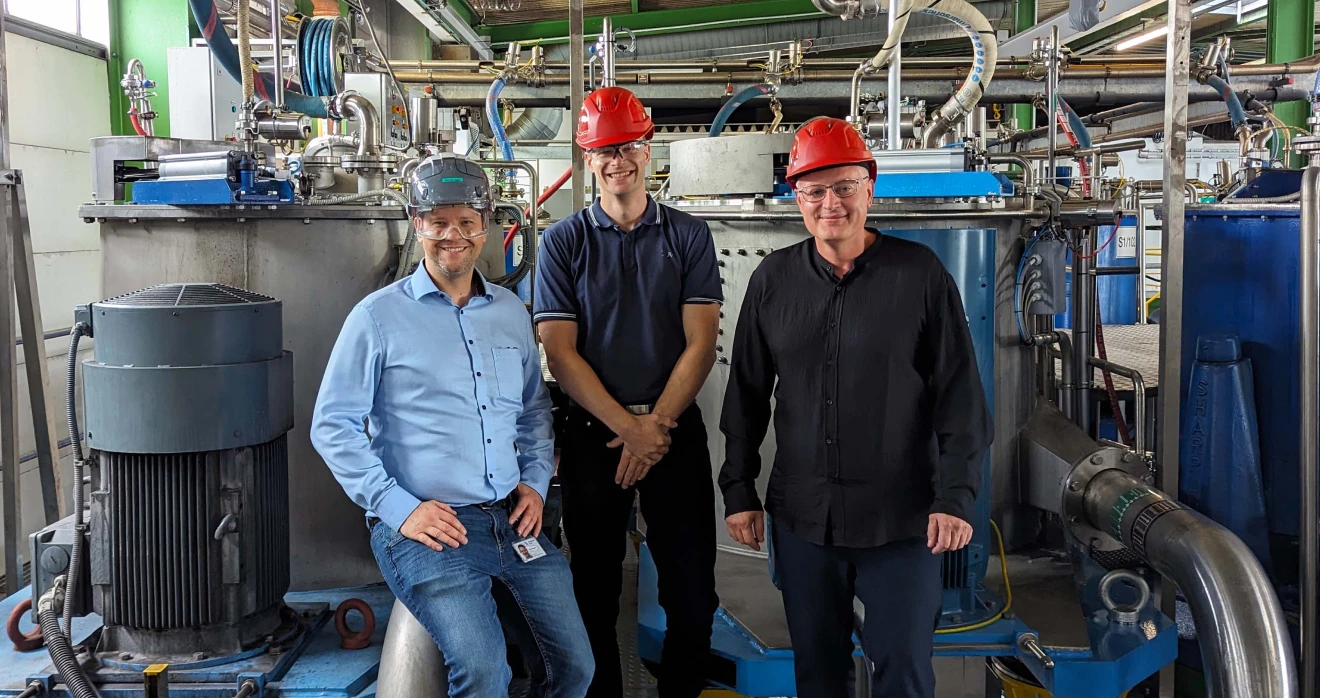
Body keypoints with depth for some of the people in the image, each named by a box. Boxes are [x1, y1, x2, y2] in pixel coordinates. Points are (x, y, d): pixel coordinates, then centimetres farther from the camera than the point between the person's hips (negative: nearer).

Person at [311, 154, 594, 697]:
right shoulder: (379, 316, -1)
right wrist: (400, 508, -10)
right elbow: (333, 427, -3)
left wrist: (535, 482, 9)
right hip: (426, 529, -5)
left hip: (513, 521, 5)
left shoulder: (511, 312, 14)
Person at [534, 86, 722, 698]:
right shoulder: (563, 242, 2)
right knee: (595, 589, 10)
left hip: (675, 429, 1)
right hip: (592, 432, 0)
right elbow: (560, 352, -5)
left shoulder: (688, 236, 4)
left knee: (692, 591, 5)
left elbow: (700, 343, -3)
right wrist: (628, 427, -13)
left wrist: (656, 426, -13)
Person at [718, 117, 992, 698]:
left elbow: (960, 395, -3)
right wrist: (739, 491, 8)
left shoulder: (920, 273, -4)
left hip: (902, 519, -2)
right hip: (800, 517, 3)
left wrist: (956, 496, -8)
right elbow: (747, 394, 10)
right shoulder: (773, 279, 4)